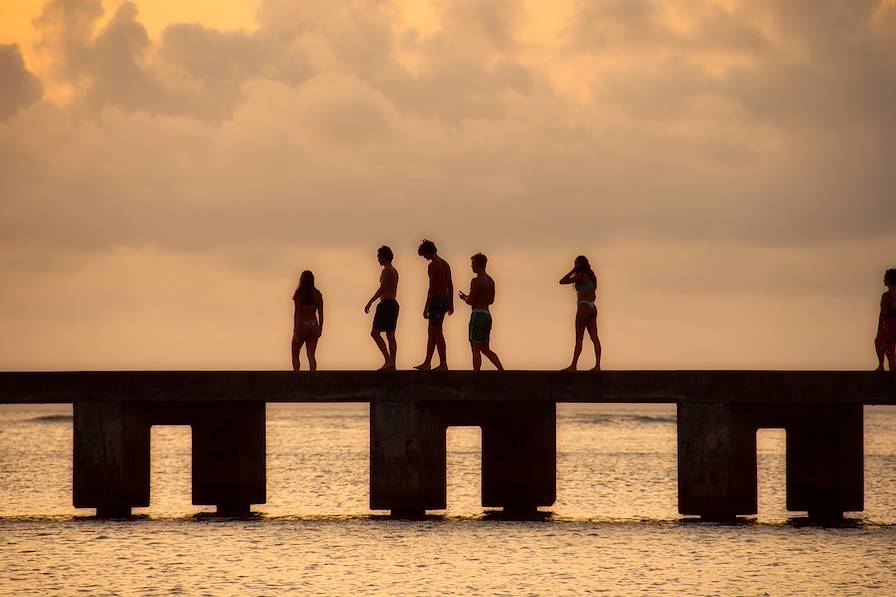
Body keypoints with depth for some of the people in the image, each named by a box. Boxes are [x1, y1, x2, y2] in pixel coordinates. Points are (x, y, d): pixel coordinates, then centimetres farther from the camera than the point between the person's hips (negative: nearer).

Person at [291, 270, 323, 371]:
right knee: (311, 356, 5)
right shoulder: (317, 294, 1)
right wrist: (320, 328, 14)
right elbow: (320, 313, 4)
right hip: (313, 325, 4)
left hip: (302, 325, -4)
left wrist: (295, 330, -11)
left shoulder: (299, 294, -12)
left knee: (295, 354, 13)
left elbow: (297, 313, -13)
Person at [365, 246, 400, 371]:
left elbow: (382, 288, -24)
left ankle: (388, 360, -15)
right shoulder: (394, 271, 16)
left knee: (375, 333, -6)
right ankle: (392, 365, 7)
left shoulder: (386, 271, -14)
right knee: (390, 336, 9)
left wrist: (370, 302, -23)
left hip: (385, 304, -10)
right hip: (394, 303, 10)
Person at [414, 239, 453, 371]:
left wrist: (426, 308, -17)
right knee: (431, 332, 15)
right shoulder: (445, 264, 13)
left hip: (437, 300, -9)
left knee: (437, 333, -3)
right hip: (445, 299, 9)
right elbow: (450, 286, 16)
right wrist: (451, 304, 22)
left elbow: (432, 287, -19)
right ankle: (427, 363, 18)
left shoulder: (433, 265, -15)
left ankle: (443, 364, -1)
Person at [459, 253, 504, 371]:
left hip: (477, 315, -8)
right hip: (487, 315, 8)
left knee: (476, 349, -3)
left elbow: (471, 301, -16)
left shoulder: (476, 281, -13)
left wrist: (464, 298, 7)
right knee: (485, 349, 14)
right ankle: (502, 371, 0)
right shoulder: (490, 281, 12)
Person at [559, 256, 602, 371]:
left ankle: (573, 366, -3)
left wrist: (573, 270, -5)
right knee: (594, 337, 2)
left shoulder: (580, 277, -11)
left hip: (583, 308, -8)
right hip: (593, 308, 8)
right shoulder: (592, 277, 13)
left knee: (579, 338, -5)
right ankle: (597, 365, -3)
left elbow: (562, 281, -11)